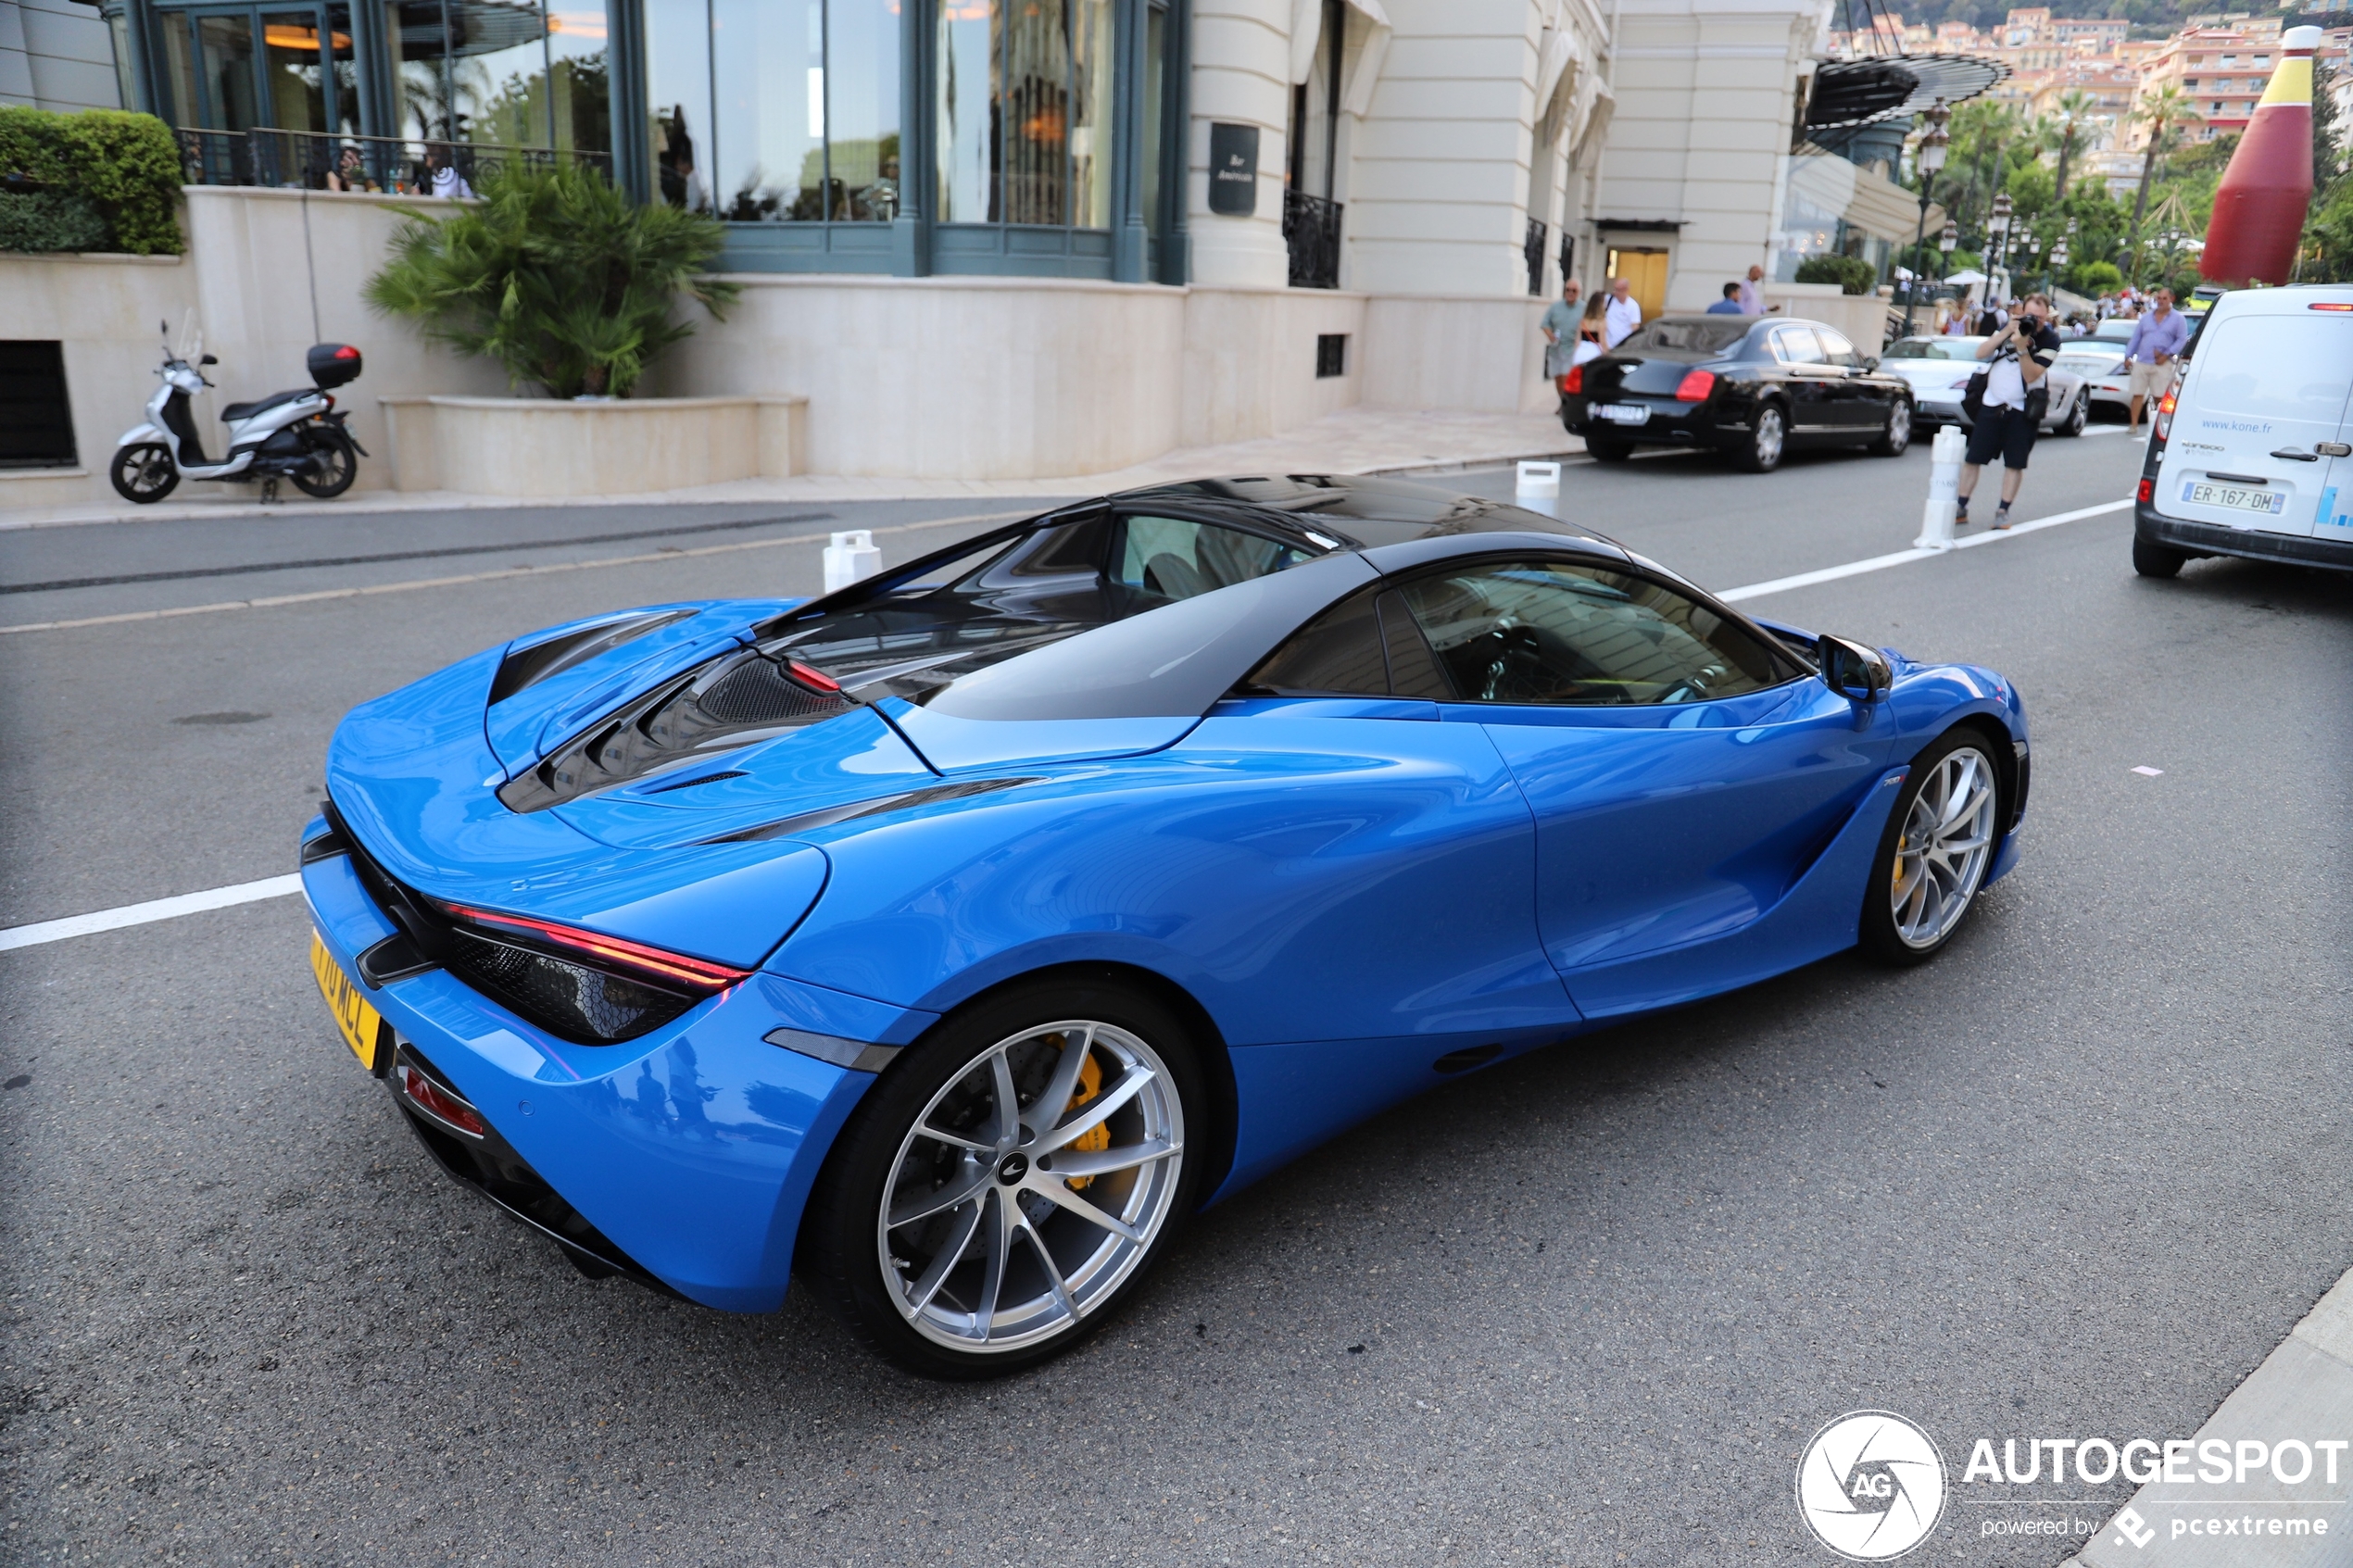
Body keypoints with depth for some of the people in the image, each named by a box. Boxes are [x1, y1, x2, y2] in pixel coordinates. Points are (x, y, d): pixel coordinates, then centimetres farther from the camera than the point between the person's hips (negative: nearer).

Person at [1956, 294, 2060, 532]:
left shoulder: (2050, 340, -11)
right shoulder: (2010, 326, 2)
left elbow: (2031, 375, -19)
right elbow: (1981, 353, -6)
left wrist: (2021, 347, -29)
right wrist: (2006, 333, -17)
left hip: (2022, 409, -3)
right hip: (1992, 404, 3)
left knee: (2015, 463, -1)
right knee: (1972, 457, 2)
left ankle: (2003, 511, 6)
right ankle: (1961, 507, 9)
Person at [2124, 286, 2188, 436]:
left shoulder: (2178, 319, 7)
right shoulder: (2146, 318, 18)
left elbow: (2182, 339, 0)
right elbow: (2136, 338, 18)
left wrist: (2167, 354, -12)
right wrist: (2128, 356, 8)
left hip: (2162, 364, -3)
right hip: (2141, 362, 3)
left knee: (2159, 397, -5)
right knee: (2137, 394, -3)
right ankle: (2134, 426, -1)